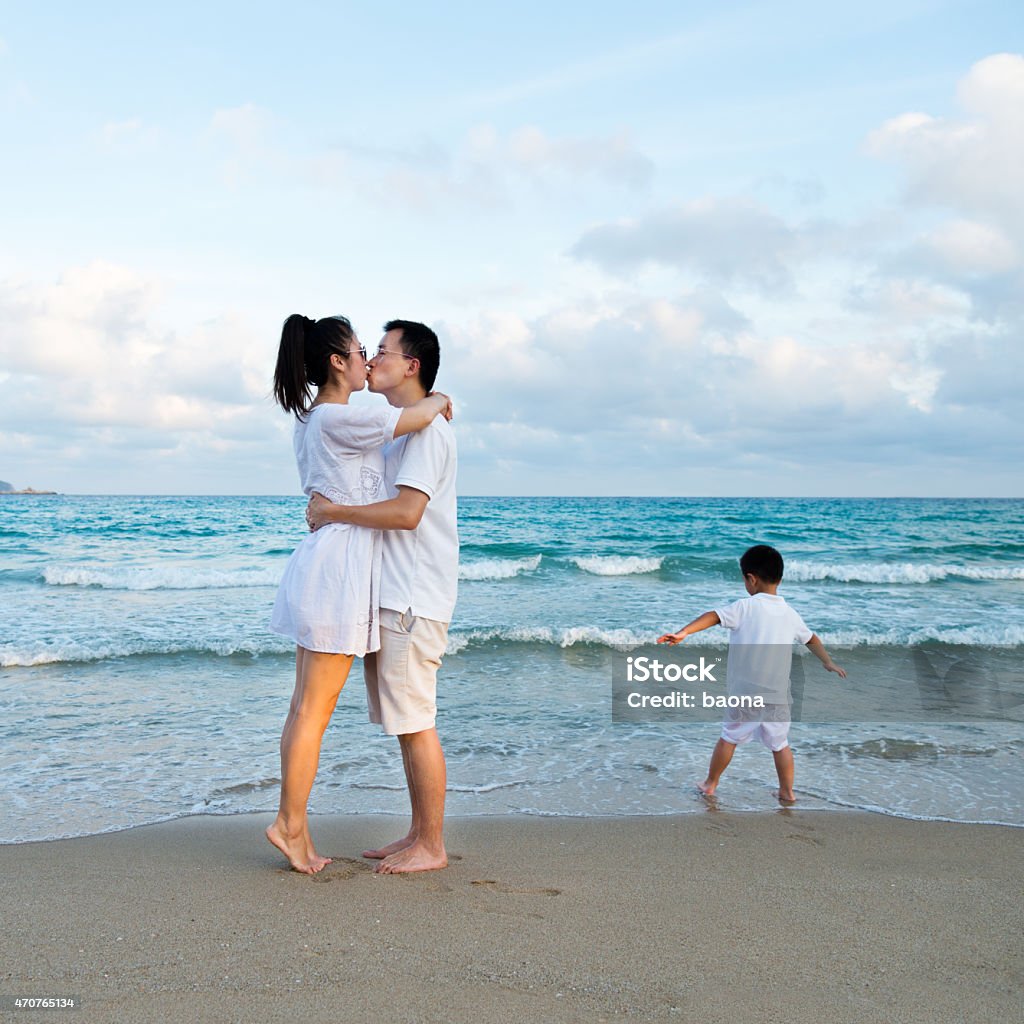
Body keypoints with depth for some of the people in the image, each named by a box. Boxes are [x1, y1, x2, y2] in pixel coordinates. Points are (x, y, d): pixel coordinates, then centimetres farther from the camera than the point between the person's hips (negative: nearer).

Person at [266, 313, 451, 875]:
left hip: (320, 566, 10)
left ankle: (295, 827, 17)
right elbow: (418, 416, -18)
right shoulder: (338, 418, -15)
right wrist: (440, 398, 4)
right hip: (339, 567, -10)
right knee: (315, 707, -2)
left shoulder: (310, 421, 15)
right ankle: (289, 822, 6)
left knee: (306, 705, 11)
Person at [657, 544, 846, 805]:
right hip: (778, 696, 3)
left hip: (746, 694, -3)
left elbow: (713, 616, -22)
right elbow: (811, 639, 22)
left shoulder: (746, 606, -9)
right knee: (780, 744, 18)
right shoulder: (790, 614, 7)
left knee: (729, 738, 13)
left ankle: (711, 783, 25)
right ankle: (787, 791, 22)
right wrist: (828, 662, 36)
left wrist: (684, 632, -28)